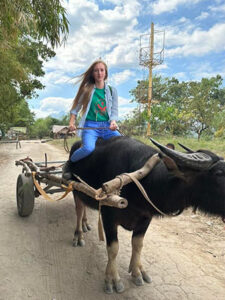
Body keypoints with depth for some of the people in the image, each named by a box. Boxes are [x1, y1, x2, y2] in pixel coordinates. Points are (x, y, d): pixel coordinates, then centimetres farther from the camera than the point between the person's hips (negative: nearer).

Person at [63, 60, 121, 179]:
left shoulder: (112, 90, 14)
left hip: (107, 126, 3)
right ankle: (68, 164, -4)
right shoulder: (87, 90, 8)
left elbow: (114, 110, 9)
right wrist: (71, 123, -3)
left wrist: (113, 121, -11)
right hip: (90, 126, -3)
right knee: (88, 148, -32)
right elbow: (75, 108, 12)